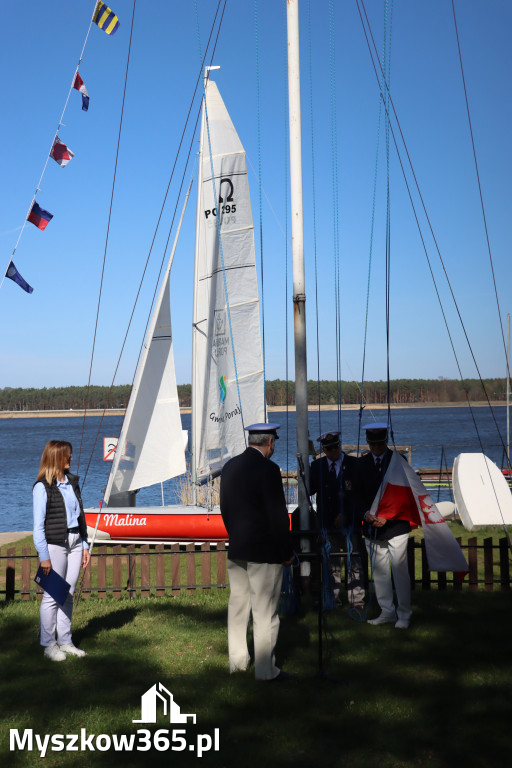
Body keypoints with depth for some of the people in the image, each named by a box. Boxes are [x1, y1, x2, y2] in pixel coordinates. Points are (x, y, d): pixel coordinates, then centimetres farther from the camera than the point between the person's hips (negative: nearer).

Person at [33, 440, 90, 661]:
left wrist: (85, 545, 13)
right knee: (52, 595, -1)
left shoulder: (72, 482, 11)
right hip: (55, 544, -6)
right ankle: (49, 645, 11)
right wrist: (44, 556, -13)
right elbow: (38, 525, -10)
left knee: (68, 594, 11)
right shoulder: (42, 487, -9)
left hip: (75, 543, 6)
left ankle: (65, 641, 20)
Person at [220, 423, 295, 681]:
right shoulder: (268, 469, -17)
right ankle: (265, 669, 7)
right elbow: (278, 515, -16)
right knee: (265, 611, 0)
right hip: (264, 552, -7)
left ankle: (237, 661, 28)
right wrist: (287, 552, -7)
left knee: (237, 605, 16)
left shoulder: (230, 466, 6)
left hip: (236, 550, 8)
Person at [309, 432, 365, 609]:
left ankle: (357, 601, 6)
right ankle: (333, 598, 18)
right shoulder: (317, 466, 9)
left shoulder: (353, 464, 1)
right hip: (327, 521, 2)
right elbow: (310, 490, 4)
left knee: (354, 561, -2)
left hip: (350, 521, -2)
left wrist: (346, 514, -9)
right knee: (331, 561, 8)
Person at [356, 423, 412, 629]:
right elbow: (359, 494, 9)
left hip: (396, 525, -3)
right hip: (372, 527, 4)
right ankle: (387, 612, 21)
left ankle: (404, 614, 10)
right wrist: (366, 513, -11)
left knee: (400, 571, -2)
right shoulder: (361, 463, 6)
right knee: (379, 572, 9)